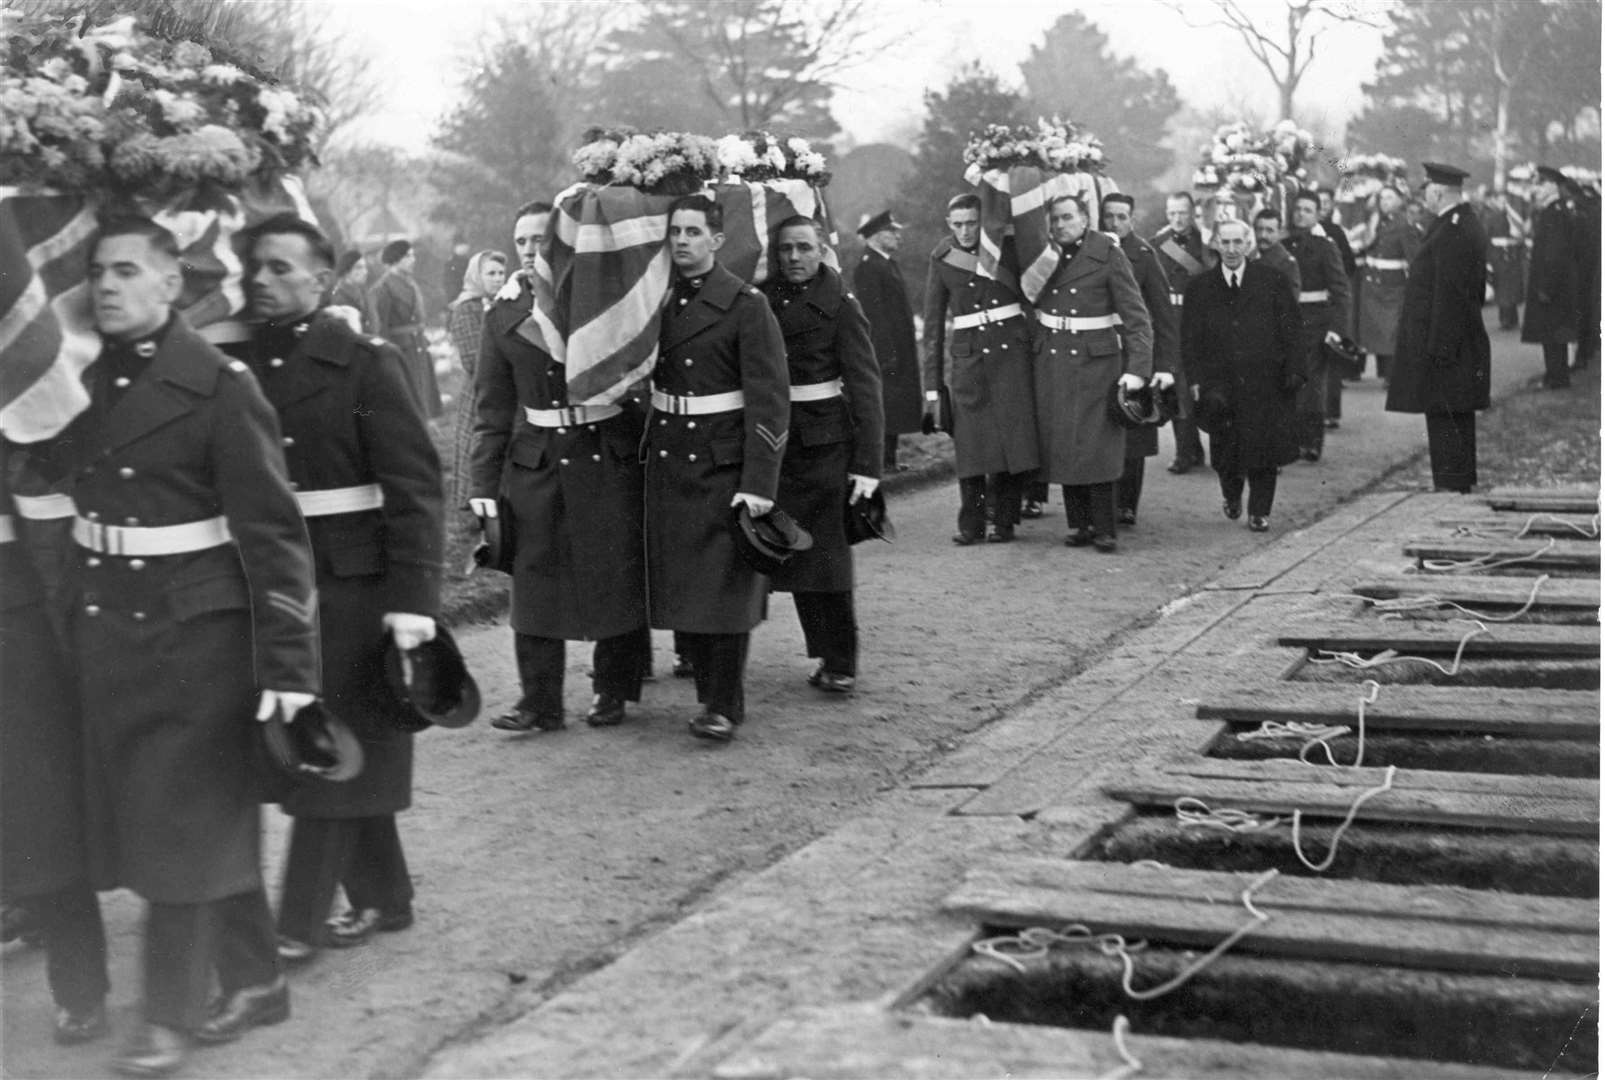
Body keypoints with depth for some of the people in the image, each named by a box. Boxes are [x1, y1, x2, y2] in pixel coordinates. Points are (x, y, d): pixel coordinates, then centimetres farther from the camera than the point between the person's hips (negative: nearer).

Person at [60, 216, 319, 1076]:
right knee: (207, 815, 16)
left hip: (193, 635, -6)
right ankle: (253, 981, 30)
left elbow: (273, 531, -15)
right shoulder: (82, 380, 5)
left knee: (185, 820, 3)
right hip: (104, 632, 6)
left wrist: (289, 660, -19)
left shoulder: (218, 384, -12)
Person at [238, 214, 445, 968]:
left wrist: (414, 598, -19)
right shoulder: (239, 363, 7)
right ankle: (382, 899, 28)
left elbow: (415, 486, -12)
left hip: (350, 587, -5)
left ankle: (299, 924, 8)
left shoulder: (364, 362, -8)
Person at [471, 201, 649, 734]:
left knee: (617, 575, 3)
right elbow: (491, 409, 9)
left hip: (610, 456, -2)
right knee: (534, 580, 0)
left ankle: (612, 691, 18)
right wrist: (483, 483, 4)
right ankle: (540, 702, 7)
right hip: (535, 461, 2)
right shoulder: (502, 315, 7)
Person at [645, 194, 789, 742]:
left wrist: (759, 483, -17)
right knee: (678, 584, 8)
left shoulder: (746, 305, -8)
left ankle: (724, 704, 9)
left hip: (724, 464, -5)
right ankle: (707, 686, 23)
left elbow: (769, 401, -12)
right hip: (666, 459, 5)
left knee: (725, 583, -1)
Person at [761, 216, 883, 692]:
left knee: (827, 551, -3)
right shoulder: (765, 296, 7)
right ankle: (825, 653, 19)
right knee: (793, 551, 7)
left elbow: (865, 384, -9)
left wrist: (868, 463, -15)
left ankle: (841, 662, 7)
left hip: (826, 442, -5)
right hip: (776, 439, 5)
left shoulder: (840, 304, -6)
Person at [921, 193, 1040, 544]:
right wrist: (932, 388, 2)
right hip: (968, 354, 0)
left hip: (1011, 349, 0)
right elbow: (933, 327, 5)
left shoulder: (1006, 247, 2)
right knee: (969, 441, -2)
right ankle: (971, 524, 8)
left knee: (1014, 435, -4)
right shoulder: (941, 262, 3)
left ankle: (1003, 519, 7)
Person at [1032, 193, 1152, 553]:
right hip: (1052, 360, 4)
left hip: (1097, 361, -4)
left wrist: (1137, 369, -16)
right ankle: (1079, 524, 13)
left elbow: (1136, 317, -10)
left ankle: (1103, 529, 0)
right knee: (1062, 445, 5)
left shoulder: (1108, 254, -7)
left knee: (1096, 445, -7)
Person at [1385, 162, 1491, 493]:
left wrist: (1440, 347, -23)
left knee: (1444, 414, -6)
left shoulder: (1452, 232, -19)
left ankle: (1451, 484, -2)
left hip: (1445, 340, -10)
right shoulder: (1465, 224, 15)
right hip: (1460, 340, 10)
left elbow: (1449, 292, -23)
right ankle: (1463, 479, 24)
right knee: (1458, 415, 16)